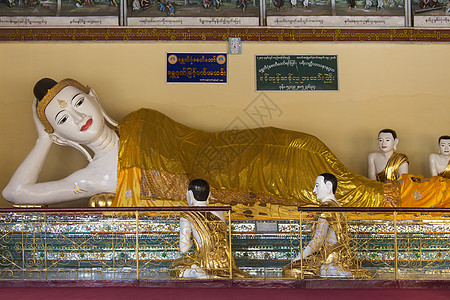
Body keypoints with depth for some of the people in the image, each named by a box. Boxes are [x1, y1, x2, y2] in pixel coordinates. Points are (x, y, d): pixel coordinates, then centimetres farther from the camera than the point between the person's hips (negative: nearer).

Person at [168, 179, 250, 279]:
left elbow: (184, 249, -7)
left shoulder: (187, 217, -6)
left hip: (205, 265, -4)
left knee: (174, 268, 20)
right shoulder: (220, 213, 7)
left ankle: (199, 273, -7)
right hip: (226, 263, 5)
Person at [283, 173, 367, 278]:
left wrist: (298, 258, -8)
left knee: (289, 271, -19)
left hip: (332, 259, -10)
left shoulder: (326, 207, -13)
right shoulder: (336, 205, 17)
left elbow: (318, 241, -17)